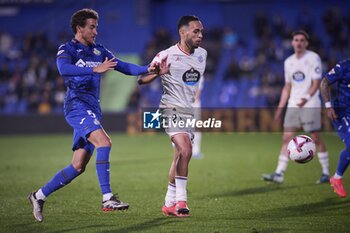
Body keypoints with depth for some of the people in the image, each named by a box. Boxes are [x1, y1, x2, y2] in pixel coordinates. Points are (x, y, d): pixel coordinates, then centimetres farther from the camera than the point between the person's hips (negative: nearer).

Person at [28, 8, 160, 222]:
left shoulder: (99, 51, 17)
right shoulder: (67, 49, -3)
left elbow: (124, 67, 14)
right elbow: (63, 68, -24)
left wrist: (147, 69, -4)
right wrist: (95, 69, -34)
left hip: (93, 110, 7)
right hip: (77, 106, -7)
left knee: (78, 166, 5)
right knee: (104, 142, -27)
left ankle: (39, 196, 18)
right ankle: (107, 198, -28)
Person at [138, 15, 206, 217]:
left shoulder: (202, 54, 7)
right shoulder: (167, 56, -12)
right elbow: (141, 80, -11)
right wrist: (157, 73, -29)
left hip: (190, 112, 7)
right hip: (172, 109, -7)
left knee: (180, 156, 10)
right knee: (185, 150, -23)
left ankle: (170, 203, 20)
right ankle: (181, 200, -18)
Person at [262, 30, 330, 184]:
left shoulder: (313, 58, -5)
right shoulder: (288, 62, 14)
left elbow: (316, 83, -10)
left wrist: (306, 98, -26)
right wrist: (280, 107, 14)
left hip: (310, 105, -5)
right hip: (293, 105, 6)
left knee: (315, 139, -3)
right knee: (287, 138, -3)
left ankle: (326, 173, 8)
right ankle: (279, 174, -7)